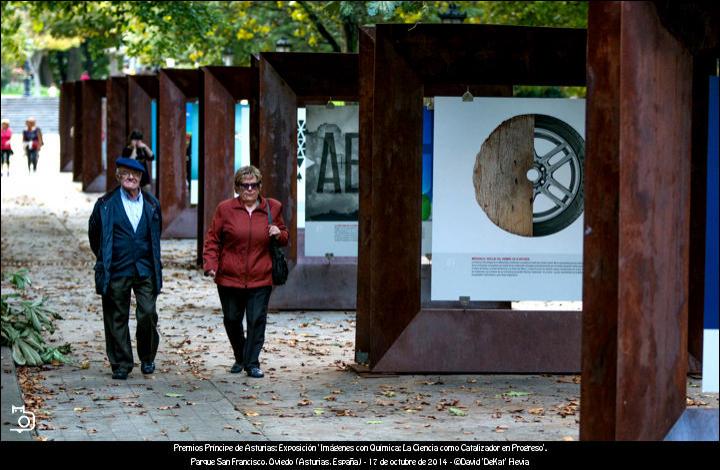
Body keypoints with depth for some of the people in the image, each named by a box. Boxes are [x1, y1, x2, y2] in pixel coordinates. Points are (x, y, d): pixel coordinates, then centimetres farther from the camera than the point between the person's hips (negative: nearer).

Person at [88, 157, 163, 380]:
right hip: (116, 272, -1)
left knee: (148, 315, -6)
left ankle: (147, 357, 15)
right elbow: (94, 234, 11)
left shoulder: (151, 204, 8)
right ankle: (121, 364, 11)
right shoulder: (106, 204, 0)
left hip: (145, 270, 1)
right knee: (117, 319, 2)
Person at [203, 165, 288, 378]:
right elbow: (212, 240, 4)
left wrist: (279, 234, -5)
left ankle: (252, 363, 3)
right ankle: (240, 358, 32)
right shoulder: (225, 209, 1)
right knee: (232, 321, 11)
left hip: (260, 280, 0)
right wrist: (210, 265, -9)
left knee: (257, 321, -6)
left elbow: (284, 239, 18)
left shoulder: (273, 208, 6)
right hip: (229, 278, 0)